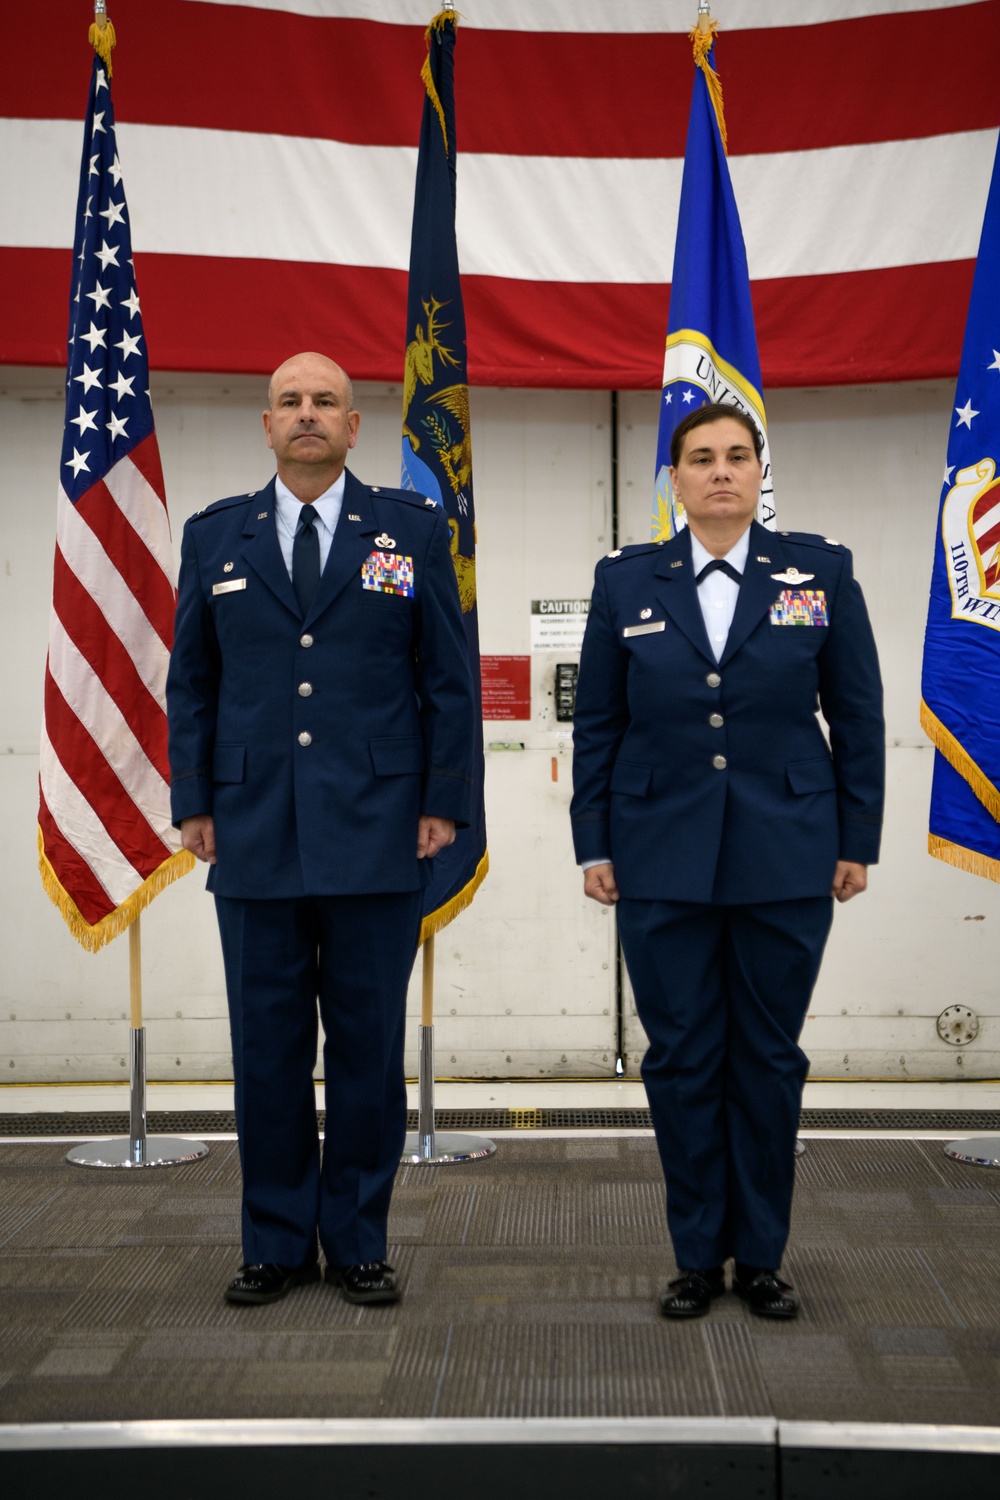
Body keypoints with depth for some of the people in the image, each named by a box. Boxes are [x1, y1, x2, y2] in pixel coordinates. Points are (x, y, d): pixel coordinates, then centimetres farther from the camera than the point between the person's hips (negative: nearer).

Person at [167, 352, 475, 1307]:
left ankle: (358, 1243, 17)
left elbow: (449, 680, 5)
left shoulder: (413, 530, 6)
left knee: (369, 1045, 4)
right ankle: (277, 1243, 19)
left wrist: (443, 802, -2)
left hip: (376, 833, -1)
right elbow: (191, 683, 11)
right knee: (266, 1047, 6)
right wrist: (193, 803, 3)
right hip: (253, 833, 2)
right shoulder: (213, 536, 11)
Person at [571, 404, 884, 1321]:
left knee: (769, 1057, 7)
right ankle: (698, 1255, 20)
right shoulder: (627, 581, 4)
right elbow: (597, 724, 5)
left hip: (785, 860, 0)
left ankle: (762, 1255, 22)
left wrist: (858, 842, 1)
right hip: (663, 860, 1)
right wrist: (594, 846, 1)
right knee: (681, 1059, 6)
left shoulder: (820, 571, 2)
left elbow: (857, 717, 4)